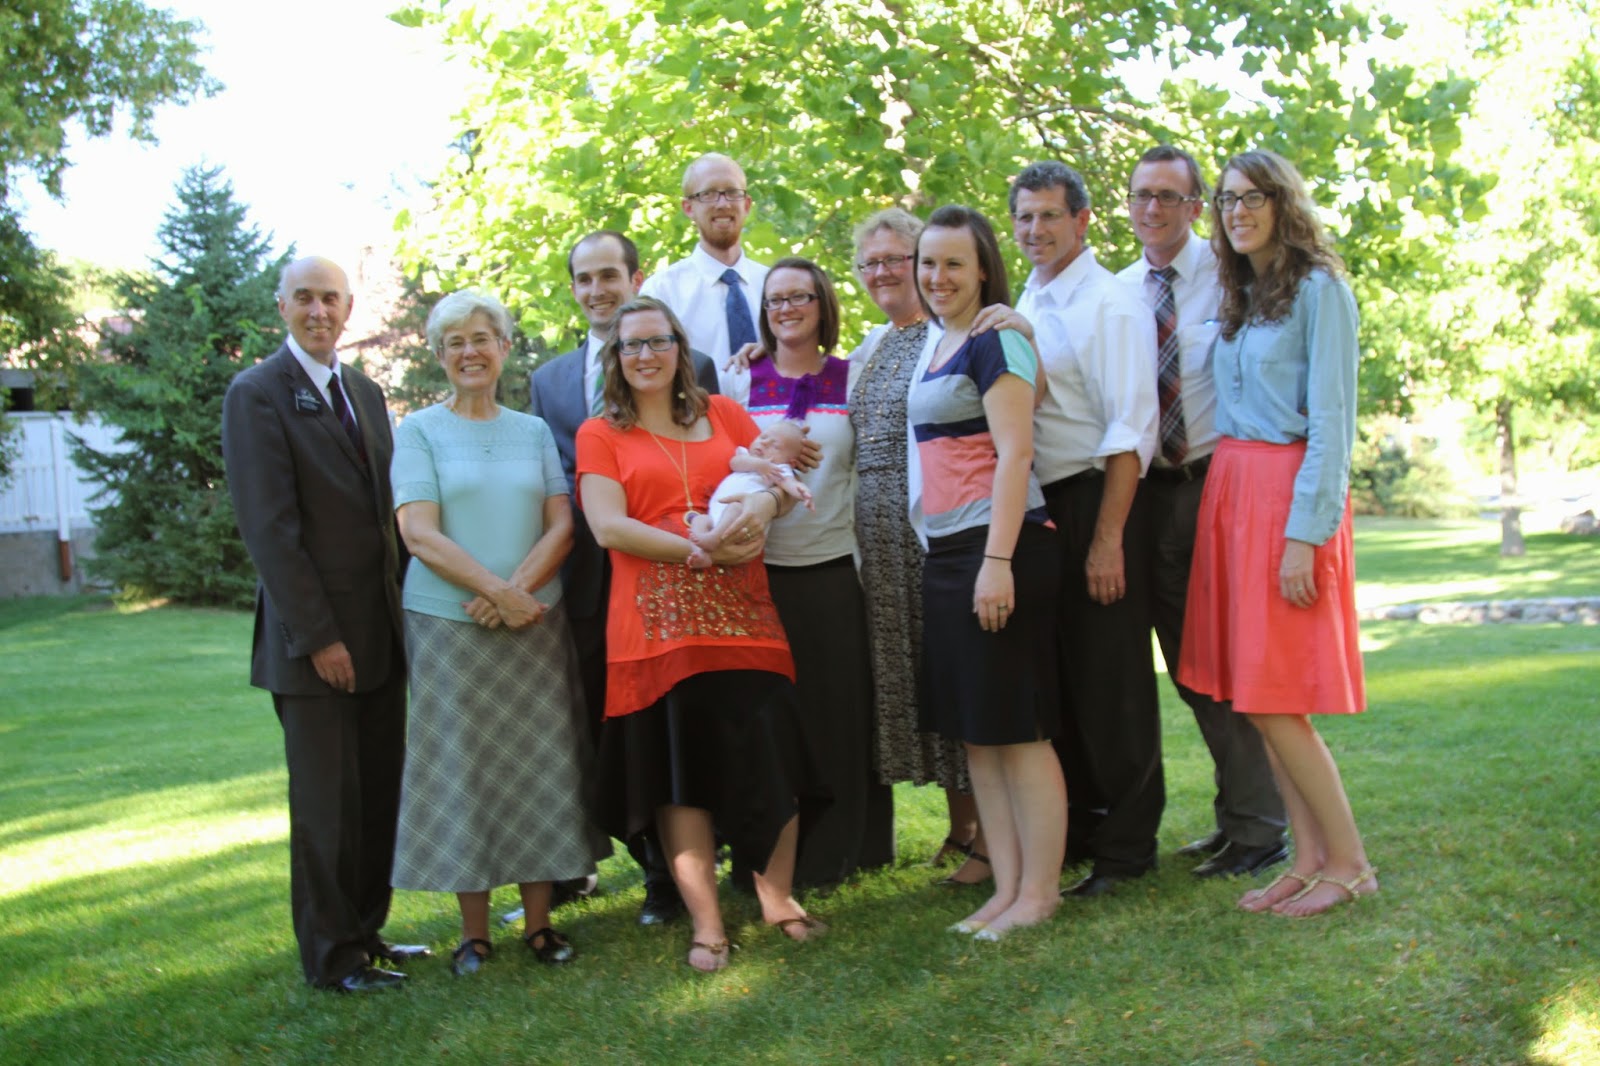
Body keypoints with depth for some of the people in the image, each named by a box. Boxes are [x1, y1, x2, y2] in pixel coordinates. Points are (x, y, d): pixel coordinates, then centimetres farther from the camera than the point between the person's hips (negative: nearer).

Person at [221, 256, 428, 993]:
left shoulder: (365, 392, 14)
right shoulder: (257, 395, -8)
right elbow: (269, 526, -14)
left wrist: (406, 605, 7)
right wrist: (318, 634, -17)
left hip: (382, 628, 7)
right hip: (313, 639, -7)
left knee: (382, 791, 11)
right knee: (327, 802, 2)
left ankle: (366, 930, 25)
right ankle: (331, 957, 14)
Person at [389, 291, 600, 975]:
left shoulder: (533, 431, 11)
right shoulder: (419, 432, 2)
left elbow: (561, 526, 4)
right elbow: (419, 534, -8)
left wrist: (518, 589, -13)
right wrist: (498, 594, -16)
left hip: (536, 622, 3)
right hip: (449, 625, -2)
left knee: (540, 765, 4)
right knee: (462, 767, 1)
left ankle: (538, 921, 14)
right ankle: (473, 932, 11)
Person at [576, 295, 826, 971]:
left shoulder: (723, 414, 16)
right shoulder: (599, 435, 7)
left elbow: (778, 479, 9)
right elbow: (608, 526, -5)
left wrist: (763, 505, -16)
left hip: (742, 610, 2)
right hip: (659, 621, -2)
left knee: (770, 759, 1)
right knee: (682, 769, 0)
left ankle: (777, 898, 18)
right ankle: (706, 924, 9)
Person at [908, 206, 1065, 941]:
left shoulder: (994, 340, -8)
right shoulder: (935, 346, 18)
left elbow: (1015, 453, -15)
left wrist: (998, 561, -21)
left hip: (996, 549, -9)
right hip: (945, 553, 9)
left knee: (1017, 728, -3)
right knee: (975, 732, 10)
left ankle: (1038, 892, 5)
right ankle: (1005, 887, 18)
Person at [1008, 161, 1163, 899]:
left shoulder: (1110, 304, -9)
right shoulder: (1021, 308, 14)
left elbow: (1129, 431, -15)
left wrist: (1107, 539, -20)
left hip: (1094, 502, -7)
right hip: (1033, 505, 7)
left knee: (1110, 681, 0)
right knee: (1053, 674, 13)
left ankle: (1124, 847, 13)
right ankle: (1075, 830, 27)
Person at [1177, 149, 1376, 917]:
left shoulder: (1318, 290, -6)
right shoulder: (1238, 298, 17)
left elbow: (1331, 422, -13)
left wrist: (1305, 534, -19)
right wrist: (1223, 501, 5)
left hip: (1287, 493, -8)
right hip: (1229, 491, 8)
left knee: (1273, 696, -7)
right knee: (1255, 693, 7)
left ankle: (1349, 864, 5)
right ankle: (1309, 860, 15)